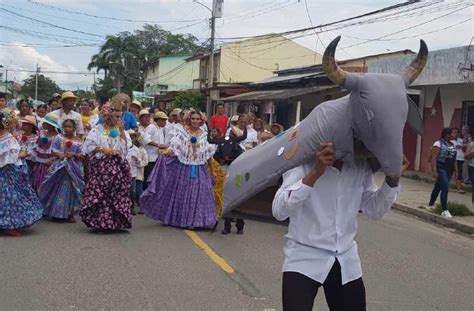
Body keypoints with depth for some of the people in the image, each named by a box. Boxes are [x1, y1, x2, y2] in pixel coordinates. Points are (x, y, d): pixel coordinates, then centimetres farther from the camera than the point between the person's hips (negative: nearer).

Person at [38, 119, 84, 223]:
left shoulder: (78, 141, 4)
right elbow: (53, 150, -2)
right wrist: (59, 154, -19)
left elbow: (83, 155, 0)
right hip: (59, 167, 1)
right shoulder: (58, 138, 6)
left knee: (70, 189, -1)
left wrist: (74, 154, -16)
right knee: (57, 189, 3)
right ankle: (55, 212, 14)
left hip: (73, 168, -1)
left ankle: (70, 213, 7)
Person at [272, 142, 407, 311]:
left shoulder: (361, 167, -1)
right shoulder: (304, 163, -15)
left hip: (346, 262, 5)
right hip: (304, 259, -5)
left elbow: (374, 210, 9)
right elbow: (279, 211, -25)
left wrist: (392, 179, -7)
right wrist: (315, 174, -35)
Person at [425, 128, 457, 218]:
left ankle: (430, 205, 32)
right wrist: (434, 171, -21)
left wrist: (456, 170, 14)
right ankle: (445, 210, -14)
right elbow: (433, 158, -14)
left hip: (449, 170, 8)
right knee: (445, 188, -16)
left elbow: (454, 159, 18)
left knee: (438, 187, 17)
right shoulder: (438, 144, -9)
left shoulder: (452, 145, 14)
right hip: (441, 169, -8)